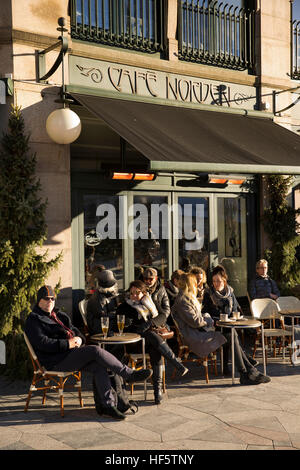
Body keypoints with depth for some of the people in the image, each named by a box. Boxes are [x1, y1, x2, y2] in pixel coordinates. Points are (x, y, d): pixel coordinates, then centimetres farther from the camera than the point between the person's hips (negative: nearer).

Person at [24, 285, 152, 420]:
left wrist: (79, 338, -1)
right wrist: (67, 344, -20)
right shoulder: (33, 320, -1)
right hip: (56, 362, -8)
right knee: (95, 350, -23)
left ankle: (107, 404, -18)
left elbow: (73, 329, 24)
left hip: (69, 354, 8)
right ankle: (129, 375, -15)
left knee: (98, 366, -17)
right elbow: (43, 343, -15)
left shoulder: (58, 315, 24)